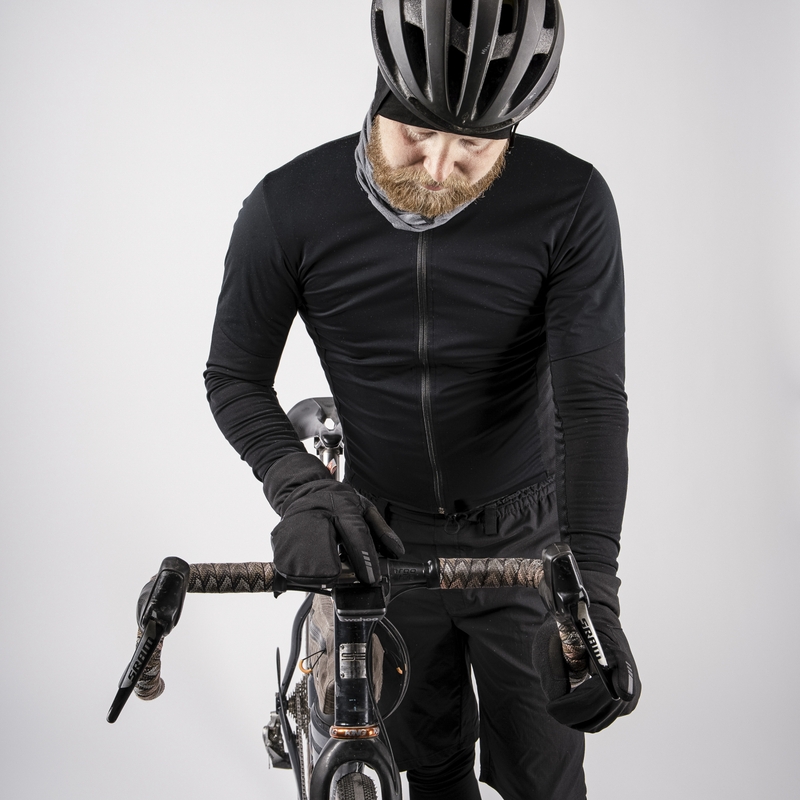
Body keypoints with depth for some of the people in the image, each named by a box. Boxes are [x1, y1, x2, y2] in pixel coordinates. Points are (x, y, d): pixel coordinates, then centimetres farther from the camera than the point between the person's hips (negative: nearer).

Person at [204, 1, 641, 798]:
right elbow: (235, 376, -7)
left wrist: (594, 587, -36)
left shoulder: (570, 203, -21)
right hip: (387, 537, 1)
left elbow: (593, 397, -24)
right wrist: (302, 490, -26)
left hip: (523, 537, -1)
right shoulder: (287, 209, -18)